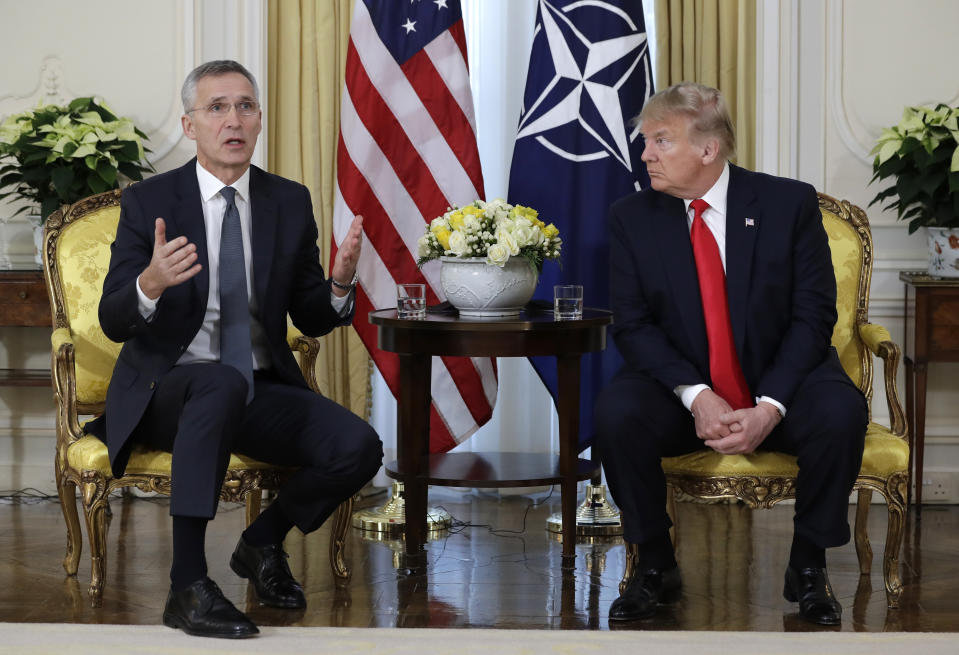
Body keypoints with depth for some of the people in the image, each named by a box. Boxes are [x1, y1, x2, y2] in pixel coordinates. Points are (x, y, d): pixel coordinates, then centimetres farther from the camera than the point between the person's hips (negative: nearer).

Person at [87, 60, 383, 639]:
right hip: (166, 392, -4)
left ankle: (263, 542, 9)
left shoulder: (291, 202, 6)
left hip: (261, 392, 4)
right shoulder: (148, 203, -4)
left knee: (359, 448, -21)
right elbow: (114, 322, -9)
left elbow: (312, 321, 8)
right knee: (222, 381, -39)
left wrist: (340, 284, -15)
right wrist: (151, 285, -32)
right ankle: (188, 585, -35)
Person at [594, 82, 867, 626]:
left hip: (780, 386, -1)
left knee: (841, 411, -31)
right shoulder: (632, 218, -1)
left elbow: (813, 316, -8)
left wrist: (770, 407, -22)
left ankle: (808, 568, -10)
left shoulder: (789, 204, -6)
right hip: (681, 393, 1)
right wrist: (696, 396, -23)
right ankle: (656, 567, -9)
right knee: (617, 412, -29)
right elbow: (634, 325, -6)